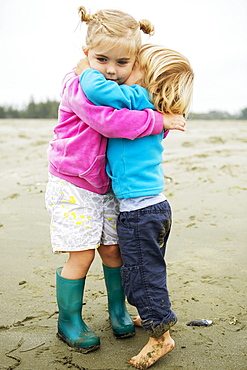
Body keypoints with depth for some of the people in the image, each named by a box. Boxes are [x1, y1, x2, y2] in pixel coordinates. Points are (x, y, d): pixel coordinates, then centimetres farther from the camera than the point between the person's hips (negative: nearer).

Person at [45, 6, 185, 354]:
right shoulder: (78, 85, -18)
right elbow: (110, 122, -32)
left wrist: (164, 123, -7)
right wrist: (156, 120, -27)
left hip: (106, 186, 6)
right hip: (72, 185, -6)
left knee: (112, 249, 10)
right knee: (82, 255, -3)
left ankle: (118, 310, 31)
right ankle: (68, 321, 17)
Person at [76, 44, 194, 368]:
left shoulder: (135, 97, -14)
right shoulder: (153, 112, 12)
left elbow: (98, 90, -27)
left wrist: (86, 71, -10)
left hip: (139, 210, -9)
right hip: (157, 205, 9)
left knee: (142, 273, 4)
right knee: (148, 270, 24)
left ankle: (160, 336, 16)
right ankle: (154, 316, 41)